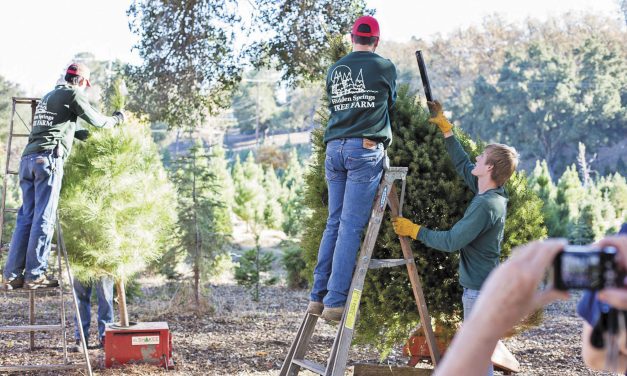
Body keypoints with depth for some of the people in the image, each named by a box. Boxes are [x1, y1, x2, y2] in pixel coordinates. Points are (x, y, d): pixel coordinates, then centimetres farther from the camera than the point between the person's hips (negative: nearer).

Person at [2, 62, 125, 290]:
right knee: (44, 218, -6)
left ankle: (12, 275, 2)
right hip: (48, 158, -8)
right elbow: (97, 120, 6)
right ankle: (34, 275, -8)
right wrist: (116, 119, 24)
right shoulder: (73, 94, 4)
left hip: (28, 158, 8)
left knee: (26, 216, 6)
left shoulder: (48, 96, 28)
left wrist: (80, 134, 44)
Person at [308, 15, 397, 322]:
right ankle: (335, 302, -11)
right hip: (366, 149, -5)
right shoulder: (384, 67, 3)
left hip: (334, 148, 5)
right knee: (351, 226, -7)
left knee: (334, 223, 11)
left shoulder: (334, 70, 15)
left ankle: (318, 296, 8)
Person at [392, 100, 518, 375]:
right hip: (482, 287, 10)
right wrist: (445, 129, 22)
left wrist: (414, 230, -10)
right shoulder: (495, 195, 6)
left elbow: (451, 241, -21)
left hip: (479, 290, -10)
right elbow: (463, 166, 19)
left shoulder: (485, 205, -22)